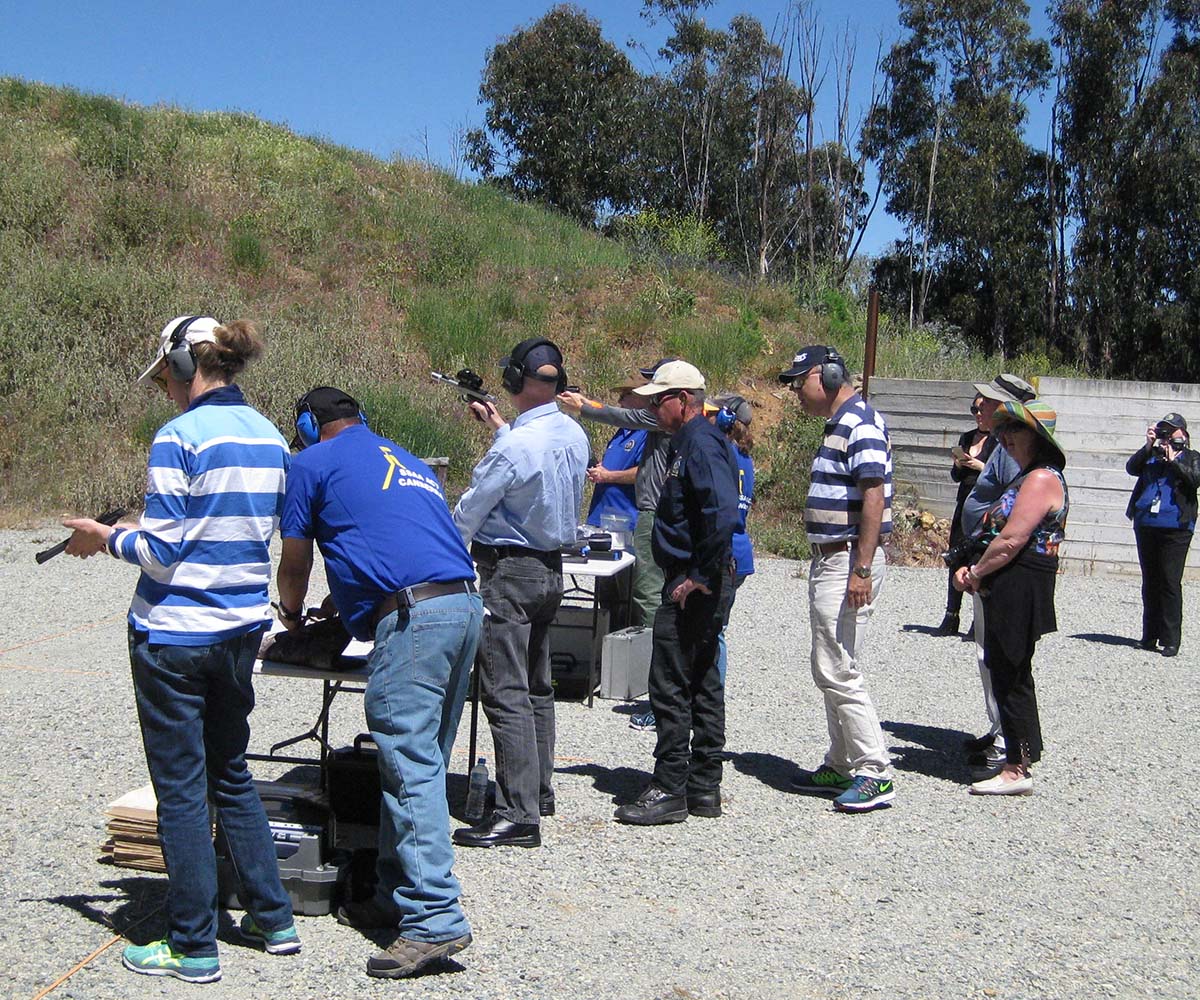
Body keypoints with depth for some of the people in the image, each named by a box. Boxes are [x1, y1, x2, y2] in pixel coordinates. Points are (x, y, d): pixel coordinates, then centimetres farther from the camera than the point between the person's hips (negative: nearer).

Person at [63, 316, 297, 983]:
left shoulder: (181, 436, -16)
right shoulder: (269, 435, 6)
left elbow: (161, 552, -17)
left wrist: (107, 538, 2)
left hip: (174, 635, -7)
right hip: (242, 628, 7)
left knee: (181, 790, 4)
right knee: (232, 775, 20)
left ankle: (194, 948, 14)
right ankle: (275, 920, 26)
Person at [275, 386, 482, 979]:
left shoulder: (313, 462, 9)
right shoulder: (408, 462, 31)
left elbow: (295, 562, 15)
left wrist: (292, 616, 35)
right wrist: (340, 609, 47)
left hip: (412, 614, -8)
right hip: (465, 604, 8)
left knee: (410, 764, -9)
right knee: (422, 760, 13)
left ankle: (435, 920, -13)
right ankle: (398, 896, 20)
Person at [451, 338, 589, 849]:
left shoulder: (513, 446, -22)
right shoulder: (573, 434, 3)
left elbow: (467, 514, -13)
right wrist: (500, 427, 31)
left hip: (509, 573, -9)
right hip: (551, 567, 9)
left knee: (505, 694, -8)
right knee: (537, 687, 19)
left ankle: (518, 815, -9)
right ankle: (539, 791, 30)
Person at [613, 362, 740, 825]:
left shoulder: (700, 444, -16)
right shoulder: (691, 441, 17)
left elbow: (722, 514, -28)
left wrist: (700, 577, -24)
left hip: (692, 586, -11)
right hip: (701, 581, 11)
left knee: (670, 686, -6)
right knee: (702, 684, 14)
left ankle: (669, 790, 1)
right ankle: (703, 787, 21)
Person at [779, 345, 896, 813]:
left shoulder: (861, 424, -14)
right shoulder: (838, 424, 17)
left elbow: (874, 497, -22)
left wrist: (861, 569, -26)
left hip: (849, 562, -11)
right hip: (829, 560, 11)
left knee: (838, 671, -10)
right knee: (831, 670, 14)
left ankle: (875, 772, -3)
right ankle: (842, 766, 22)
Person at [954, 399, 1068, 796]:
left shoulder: (1041, 479, -15)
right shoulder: (1028, 477, 19)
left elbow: (1011, 541, -22)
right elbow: (1000, 531, 20)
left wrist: (975, 573, -9)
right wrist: (975, 570, 5)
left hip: (1021, 591, -10)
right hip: (1009, 591, 10)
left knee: (1010, 677, -5)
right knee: (1008, 674, 14)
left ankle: (1016, 770, 1)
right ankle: (1017, 759, 23)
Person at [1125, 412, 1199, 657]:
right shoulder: (1152, 456, 14)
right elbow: (1131, 468, 0)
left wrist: (1173, 460, -11)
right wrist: (1148, 446, -9)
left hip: (1175, 528, -3)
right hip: (1146, 526, 3)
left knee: (1170, 583, -7)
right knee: (1150, 583, 9)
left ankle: (1170, 639, -4)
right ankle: (1150, 635, 17)